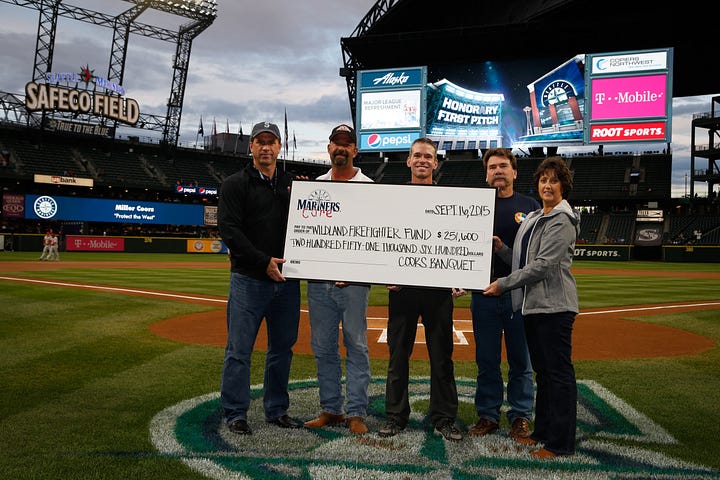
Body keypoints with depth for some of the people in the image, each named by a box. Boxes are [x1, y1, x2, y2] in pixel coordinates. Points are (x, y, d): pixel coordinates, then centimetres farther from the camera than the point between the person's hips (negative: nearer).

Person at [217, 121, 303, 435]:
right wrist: (263, 261, -17)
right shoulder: (235, 184, 1)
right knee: (239, 349, 1)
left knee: (282, 348, 11)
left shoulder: (292, 184, 14)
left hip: (286, 279, 4)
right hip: (249, 279, -4)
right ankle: (235, 413, 15)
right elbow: (229, 229, -9)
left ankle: (277, 410, 24)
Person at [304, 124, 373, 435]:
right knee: (322, 347, 9)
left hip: (354, 280, -4)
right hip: (318, 279, 4)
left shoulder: (368, 187, 0)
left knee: (356, 345, 2)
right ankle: (330, 409, 22)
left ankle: (356, 412, 11)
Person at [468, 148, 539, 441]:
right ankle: (488, 415, 20)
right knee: (486, 360, 8)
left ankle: (520, 417, 19)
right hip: (484, 292, 1)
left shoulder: (530, 206, 8)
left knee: (521, 360, 6)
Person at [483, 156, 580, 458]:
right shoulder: (534, 218, 18)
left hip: (554, 305, -9)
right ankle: (542, 431, 27)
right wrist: (501, 248, 0)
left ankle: (561, 443, 6)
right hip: (533, 304, 9)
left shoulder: (562, 220, -10)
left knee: (559, 372, -3)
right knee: (542, 371, 16)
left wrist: (503, 284, -13)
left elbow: (542, 265, -17)